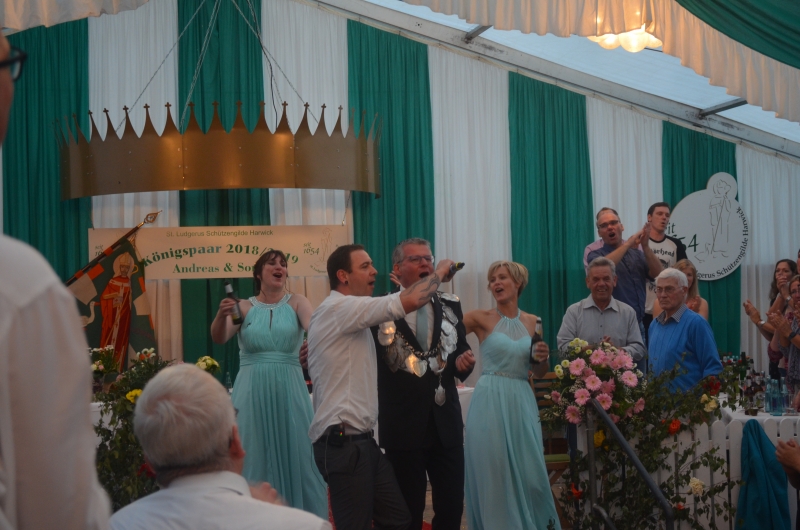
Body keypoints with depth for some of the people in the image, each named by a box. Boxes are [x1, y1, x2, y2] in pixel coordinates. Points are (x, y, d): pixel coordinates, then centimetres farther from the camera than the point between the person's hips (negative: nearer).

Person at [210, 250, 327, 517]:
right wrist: (221, 316, -32)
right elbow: (219, 338, -10)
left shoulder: (297, 302, 2)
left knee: (296, 455, 5)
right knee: (254, 459, 6)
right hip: (252, 392, 0)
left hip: (289, 390, 0)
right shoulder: (244, 307, 3)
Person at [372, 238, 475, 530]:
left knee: (452, 506, 9)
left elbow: (461, 352, 12)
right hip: (402, 425, -4)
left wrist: (464, 361, -8)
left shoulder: (451, 305, 8)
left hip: (446, 422, 4)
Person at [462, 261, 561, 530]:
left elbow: (538, 372, 16)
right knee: (493, 474, 0)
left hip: (522, 403, 3)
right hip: (490, 403, -3)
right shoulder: (481, 319, 0)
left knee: (529, 473, 4)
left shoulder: (532, 322, 10)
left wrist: (543, 358, -4)